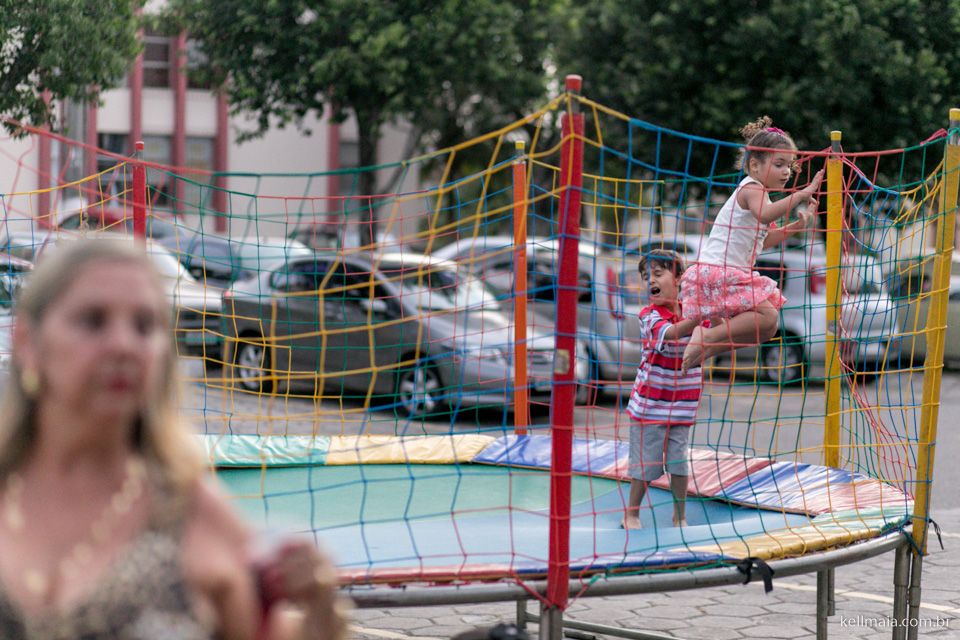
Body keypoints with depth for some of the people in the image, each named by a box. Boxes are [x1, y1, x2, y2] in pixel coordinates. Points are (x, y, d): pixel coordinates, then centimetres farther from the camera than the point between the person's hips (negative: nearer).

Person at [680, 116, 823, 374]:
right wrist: (802, 194, -31)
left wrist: (798, 224, 22)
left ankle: (705, 350, 17)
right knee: (766, 315, -22)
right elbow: (764, 214, -33)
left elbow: (763, 240, 29)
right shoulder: (751, 188, -10)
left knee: (768, 327, 15)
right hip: (716, 272, -10)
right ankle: (708, 336, -20)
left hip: (732, 273, 10)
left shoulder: (759, 192, 22)